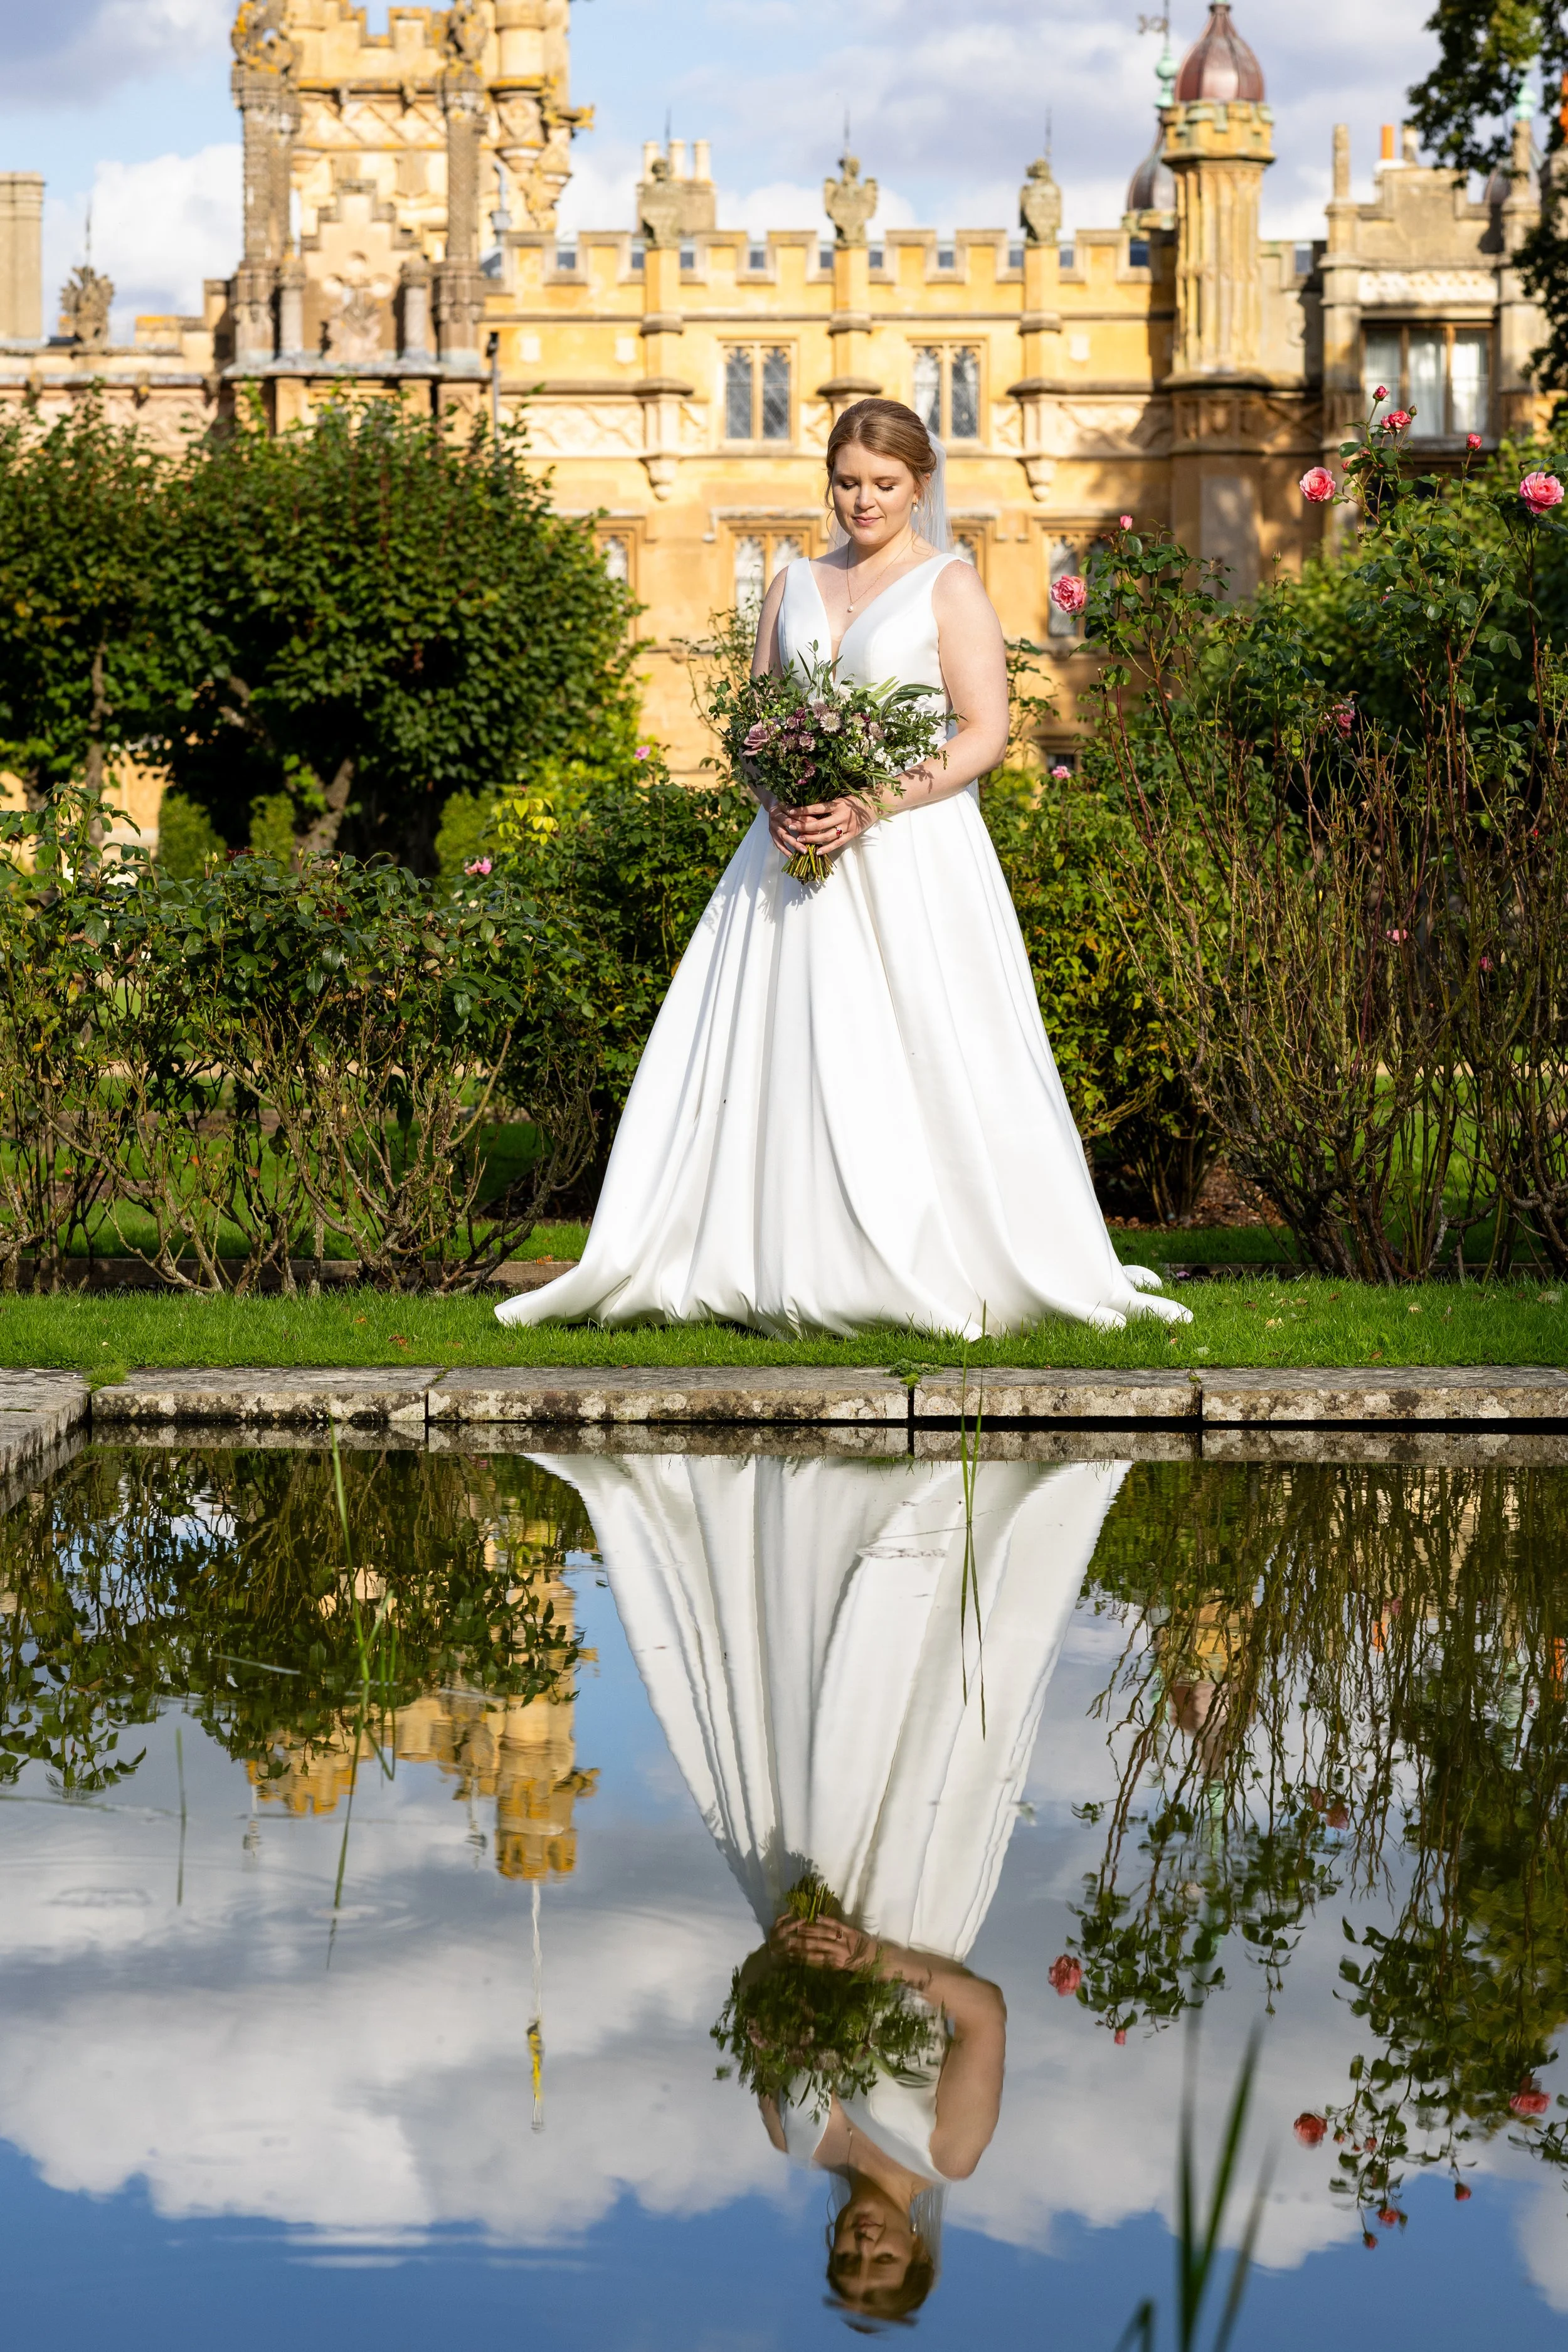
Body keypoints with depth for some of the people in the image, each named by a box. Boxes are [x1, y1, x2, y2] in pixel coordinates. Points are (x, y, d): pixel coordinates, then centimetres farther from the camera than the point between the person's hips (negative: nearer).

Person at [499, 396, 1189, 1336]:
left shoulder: (951, 586, 1)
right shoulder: (796, 585, 16)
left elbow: (985, 733, -7)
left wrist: (872, 808, -17)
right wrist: (778, 801, -6)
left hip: (912, 855, -5)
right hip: (798, 848, 5)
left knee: (928, 1064, -7)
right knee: (777, 1056, 0)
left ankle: (953, 1277, 0)